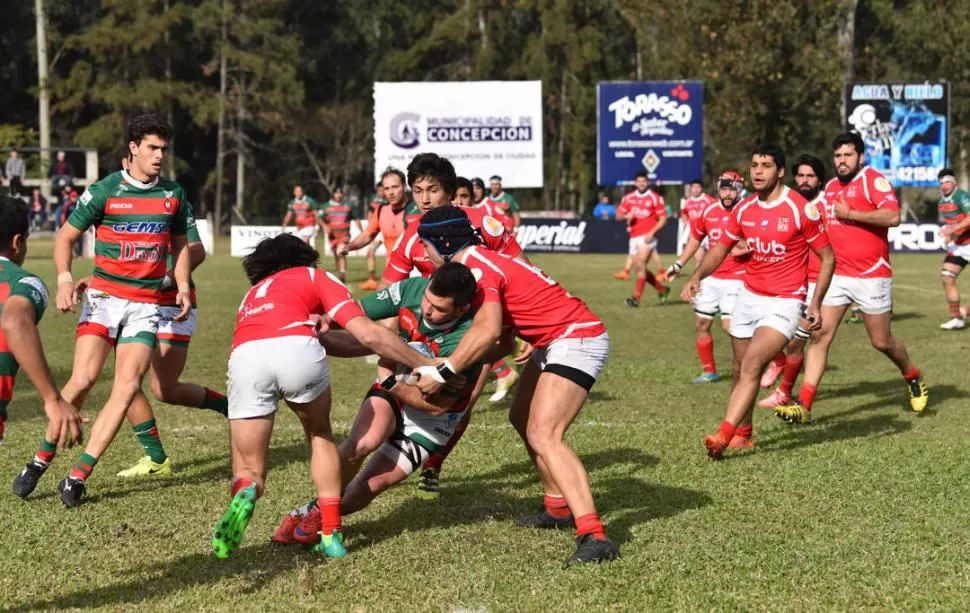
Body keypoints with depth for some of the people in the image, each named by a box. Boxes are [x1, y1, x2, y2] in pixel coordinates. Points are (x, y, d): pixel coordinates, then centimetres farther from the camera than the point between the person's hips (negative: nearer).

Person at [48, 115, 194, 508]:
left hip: (148, 304, 3)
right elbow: (65, 237, 3)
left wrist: (183, 287, 5)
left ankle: (78, 476, -9)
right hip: (104, 296, -2)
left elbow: (180, 244, 20)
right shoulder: (104, 191, -3)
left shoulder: (174, 195, 8)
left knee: (127, 388, -12)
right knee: (84, 378, -18)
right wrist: (64, 278, -12)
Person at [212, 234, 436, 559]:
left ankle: (245, 493, -20)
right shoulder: (315, 276, 29)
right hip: (296, 346, -2)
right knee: (320, 435, 28)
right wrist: (425, 364, 24)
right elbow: (367, 334, 16)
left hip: (243, 356, 2)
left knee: (248, 469, 15)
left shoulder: (251, 295, 43)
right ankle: (331, 533, 19)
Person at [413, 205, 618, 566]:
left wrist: (443, 373, -33)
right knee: (522, 419, 22)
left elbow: (488, 330, -35)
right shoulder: (482, 259, 12)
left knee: (542, 435, -22)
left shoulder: (476, 267, -18)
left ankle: (593, 537, -32)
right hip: (552, 343, 11)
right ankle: (558, 508, 32)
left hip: (577, 341, -11)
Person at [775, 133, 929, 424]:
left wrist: (850, 213, -23)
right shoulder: (830, 187, 12)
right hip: (836, 275, 5)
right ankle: (804, 405, -10)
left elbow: (892, 216, -25)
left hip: (871, 275, -5)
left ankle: (914, 378, 37)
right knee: (820, 334, -7)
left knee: (882, 341, 7)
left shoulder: (873, 180, -9)